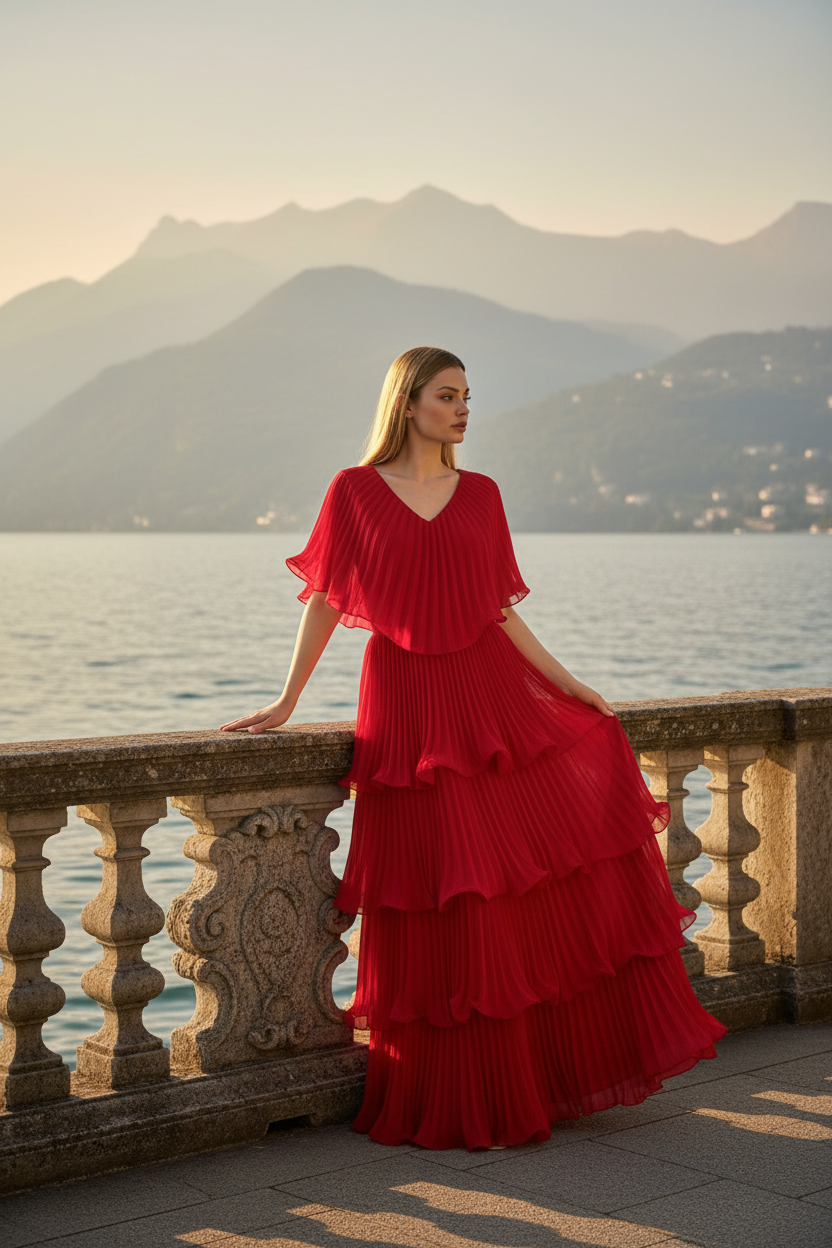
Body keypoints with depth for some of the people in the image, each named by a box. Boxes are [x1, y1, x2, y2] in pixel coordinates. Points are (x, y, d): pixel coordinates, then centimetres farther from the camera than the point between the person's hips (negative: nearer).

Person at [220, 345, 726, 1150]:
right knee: (444, 913, 0)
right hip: (409, 709, -4)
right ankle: (454, 1103, 15)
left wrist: (566, 683, 5)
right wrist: (286, 702, 1)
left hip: (498, 698, 4)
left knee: (566, 882, 2)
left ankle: (569, 1061, 20)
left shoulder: (480, 495, 9)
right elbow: (324, 602, 4)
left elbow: (502, 610, 11)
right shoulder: (355, 492, 0)